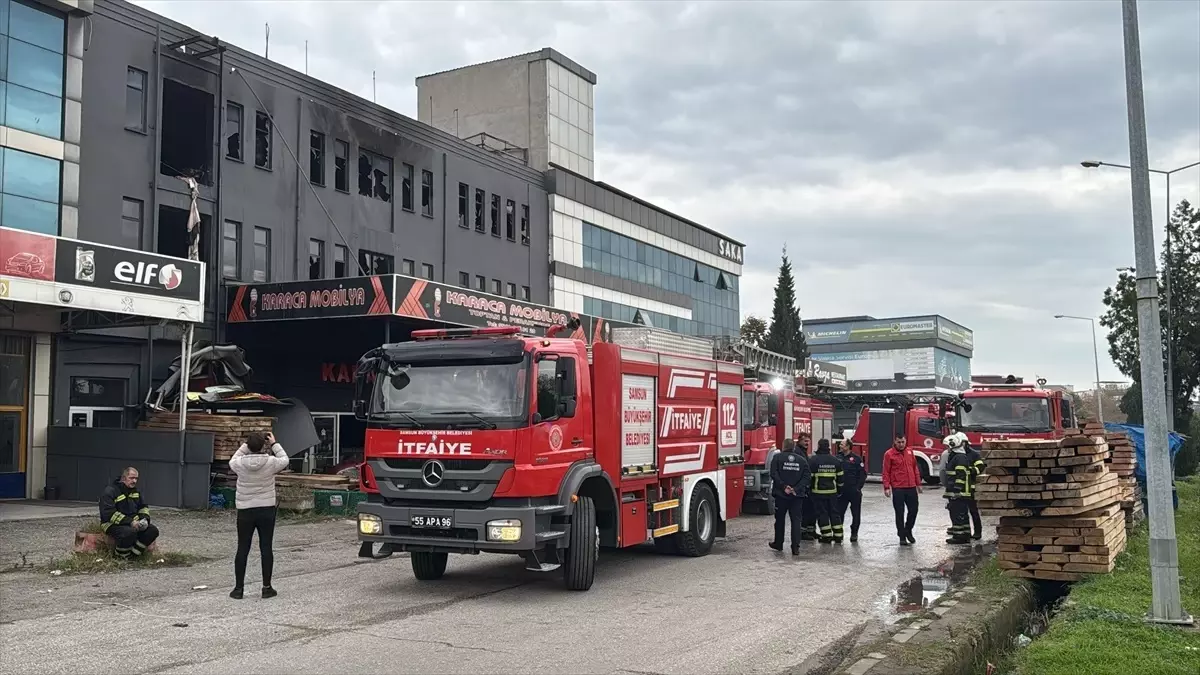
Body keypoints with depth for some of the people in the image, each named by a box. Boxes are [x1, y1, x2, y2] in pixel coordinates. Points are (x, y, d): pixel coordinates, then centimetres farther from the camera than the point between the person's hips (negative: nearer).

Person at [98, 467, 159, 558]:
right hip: (113, 524, -7)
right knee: (129, 532, -37)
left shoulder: (136, 491, 13)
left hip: (133, 522, 7)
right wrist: (130, 522, -29)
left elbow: (143, 507, 20)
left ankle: (133, 553, -9)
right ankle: (123, 556, -11)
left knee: (153, 530, -15)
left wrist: (145, 519, -4)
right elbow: (109, 513, -23)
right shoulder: (110, 491, -12)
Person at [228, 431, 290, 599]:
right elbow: (285, 460, 9)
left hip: (245, 511, 1)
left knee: (242, 549, 7)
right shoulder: (271, 462, -12)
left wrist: (246, 445, 13)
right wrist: (274, 444, 15)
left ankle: (238, 588, 10)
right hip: (267, 510, -1)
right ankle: (267, 587, 11)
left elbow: (233, 461, 15)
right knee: (266, 549, 6)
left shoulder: (239, 464, -10)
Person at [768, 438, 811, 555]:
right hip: (797, 495, 1)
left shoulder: (777, 458, -2)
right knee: (796, 520, 3)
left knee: (780, 519, 14)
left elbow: (774, 474, -13)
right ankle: (795, 547, -5)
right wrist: (796, 489, -11)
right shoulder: (802, 460, 4)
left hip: (781, 494, -1)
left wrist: (784, 486, -14)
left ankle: (778, 543, 25)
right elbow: (806, 477, -4)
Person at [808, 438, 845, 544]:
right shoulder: (835, 460, 5)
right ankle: (838, 536, 13)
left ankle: (827, 535, 3)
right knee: (834, 513, 12)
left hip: (818, 491, -4)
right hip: (832, 491, 4)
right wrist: (839, 489, 21)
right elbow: (840, 476, 10)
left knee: (822, 513, 3)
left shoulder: (813, 460, -9)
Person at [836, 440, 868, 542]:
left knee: (856, 513, 5)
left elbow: (863, 474, -7)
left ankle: (854, 533, 16)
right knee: (839, 512, 3)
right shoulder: (838, 458, 6)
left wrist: (858, 487, -12)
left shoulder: (856, 459, -6)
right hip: (841, 491, 3)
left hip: (854, 491, -3)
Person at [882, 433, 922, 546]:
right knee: (900, 513, 2)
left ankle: (908, 531, 30)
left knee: (913, 510, 9)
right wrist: (886, 487, -12)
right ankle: (902, 536, 10)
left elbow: (915, 468, 16)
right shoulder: (889, 454, -5)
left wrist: (918, 483, 15)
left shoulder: (910, 452, 10)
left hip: (911, 487, 4)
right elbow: (886, 472, -6)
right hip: (898, 489, -4)